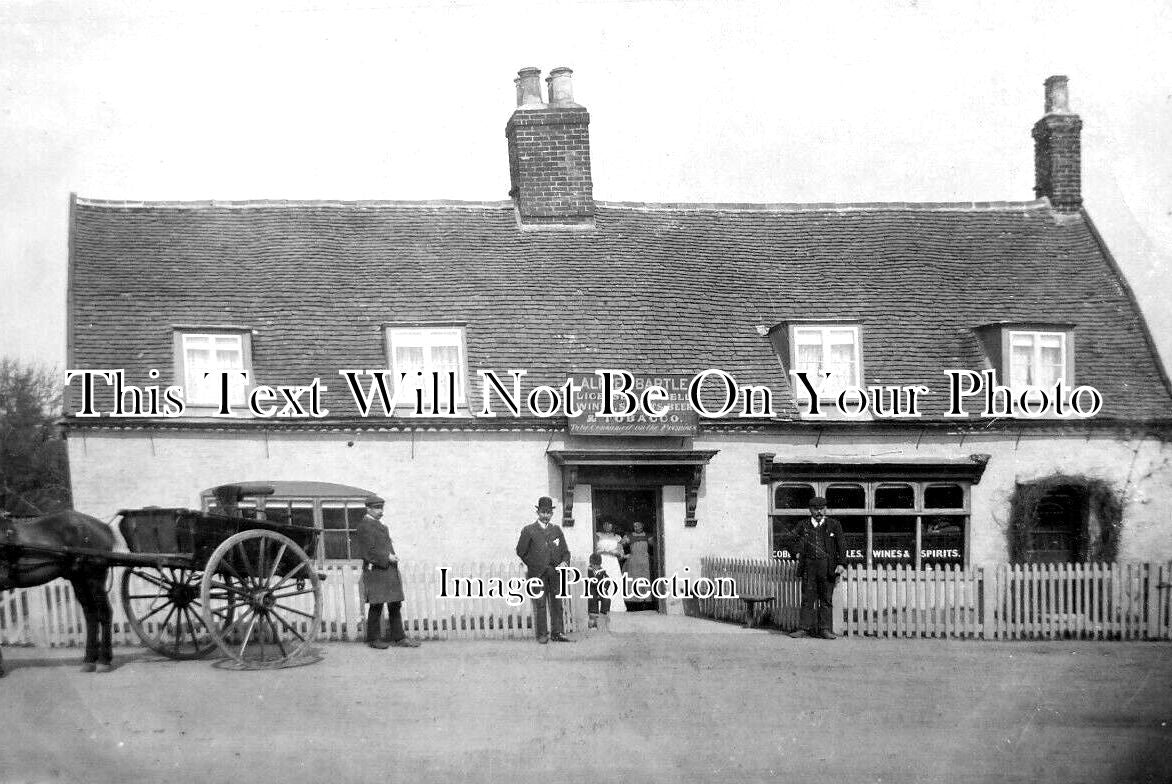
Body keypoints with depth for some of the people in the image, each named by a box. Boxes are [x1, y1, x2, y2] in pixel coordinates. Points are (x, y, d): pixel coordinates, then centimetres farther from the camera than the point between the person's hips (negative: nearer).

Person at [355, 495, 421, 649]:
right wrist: (387, 557, -16)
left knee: (395, 605, 8)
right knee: (376, 605, -4)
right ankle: (373, 639, 5)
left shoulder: (380, 524, 20)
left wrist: (393, 557, 13)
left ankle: (398, 638, 11)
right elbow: (368, 551, -16)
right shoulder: (364, 526, -9)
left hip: (390, 570, 9)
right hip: (376, 570, -9)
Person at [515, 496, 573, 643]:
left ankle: (557, 633, 7)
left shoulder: (556, 530, 16)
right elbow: (521, 552, 6)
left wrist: (564, 562, -2)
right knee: (540, 604, -6)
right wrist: (532, 565, 2)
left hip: (555, 572, 3)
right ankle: (542, 634, -1)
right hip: (537, 574, -3)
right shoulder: (528, 530, 4)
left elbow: (565, 551, 16)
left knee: (557, 603, 2)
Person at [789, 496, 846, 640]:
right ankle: (804, 629, 2)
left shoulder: (834, 525, 6)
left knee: (826, 599, 1)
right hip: (809, 566, 1)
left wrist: (841, 564, -7)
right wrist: (799, 552, 11)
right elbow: (796, 539, 27)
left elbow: (840, 546, 2)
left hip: (827, 567, -1)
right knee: (807, 598, 1)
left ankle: (824, 629, 5)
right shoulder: (803, 525, 10)